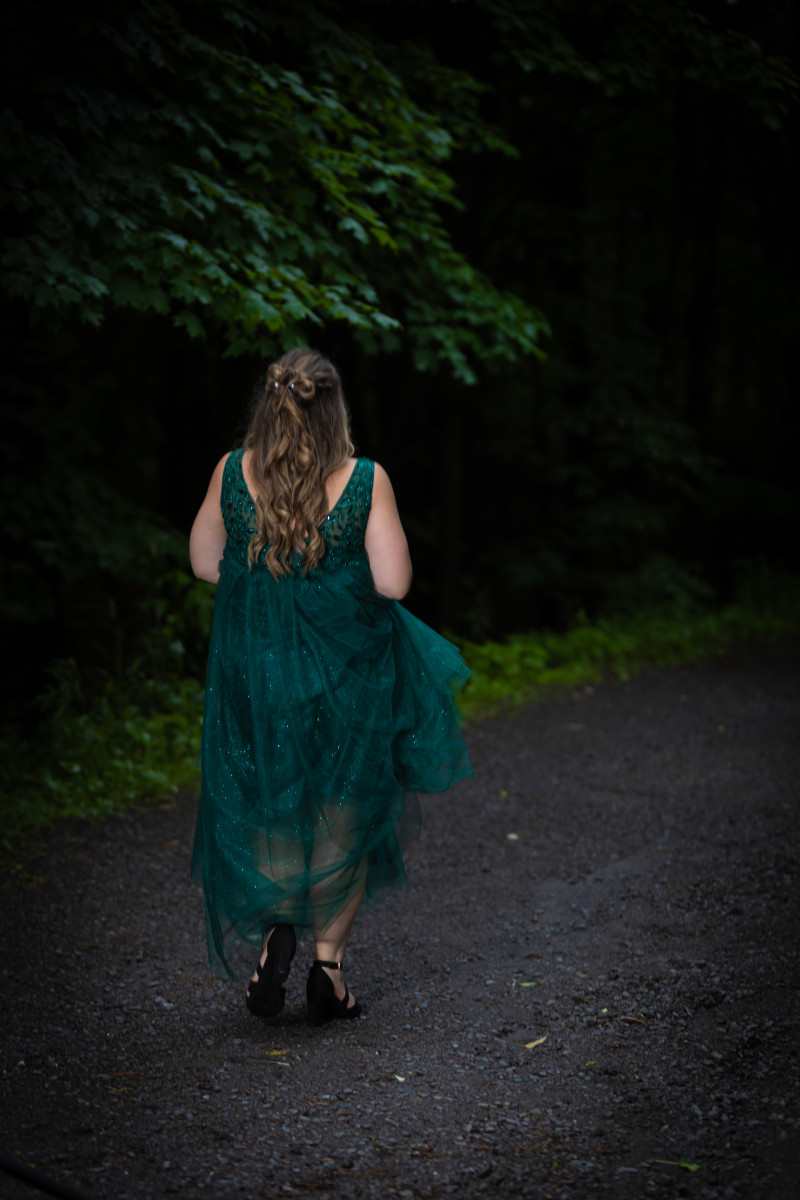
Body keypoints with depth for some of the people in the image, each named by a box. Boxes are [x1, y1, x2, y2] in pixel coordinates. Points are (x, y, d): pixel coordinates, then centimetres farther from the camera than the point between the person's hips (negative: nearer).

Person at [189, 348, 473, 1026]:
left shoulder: (233, 473, -7)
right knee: (344, 813, 14)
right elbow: (393, 582, -15)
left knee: (266, 809, 18)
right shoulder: (366, 481, -14)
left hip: (255, 673, 2)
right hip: (347, 673, -1)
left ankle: (275, 933, 2)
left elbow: (205, 564, 3)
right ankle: (329, 961, 14)